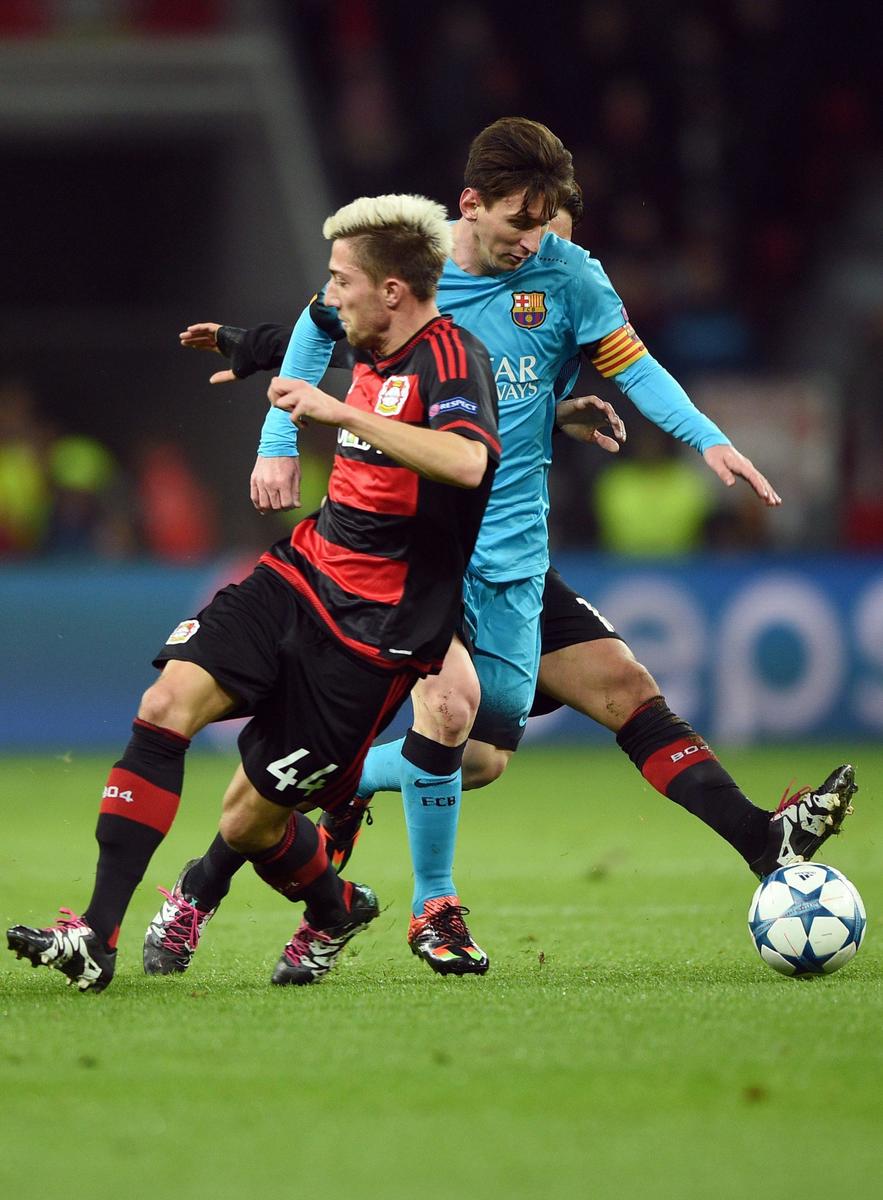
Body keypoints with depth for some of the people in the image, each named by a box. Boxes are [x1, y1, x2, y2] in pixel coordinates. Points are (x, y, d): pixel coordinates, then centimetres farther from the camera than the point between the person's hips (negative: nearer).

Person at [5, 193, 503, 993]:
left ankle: (333, 910, 32)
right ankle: (98, 935, -21)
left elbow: (469, 461, -38)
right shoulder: (374, 357, 12)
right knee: (168, 702, -17)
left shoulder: (451, 358, -15)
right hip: (301, 575, 8)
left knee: (250, 821, -3)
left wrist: (343, 413, -38)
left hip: (372, 629, -8)